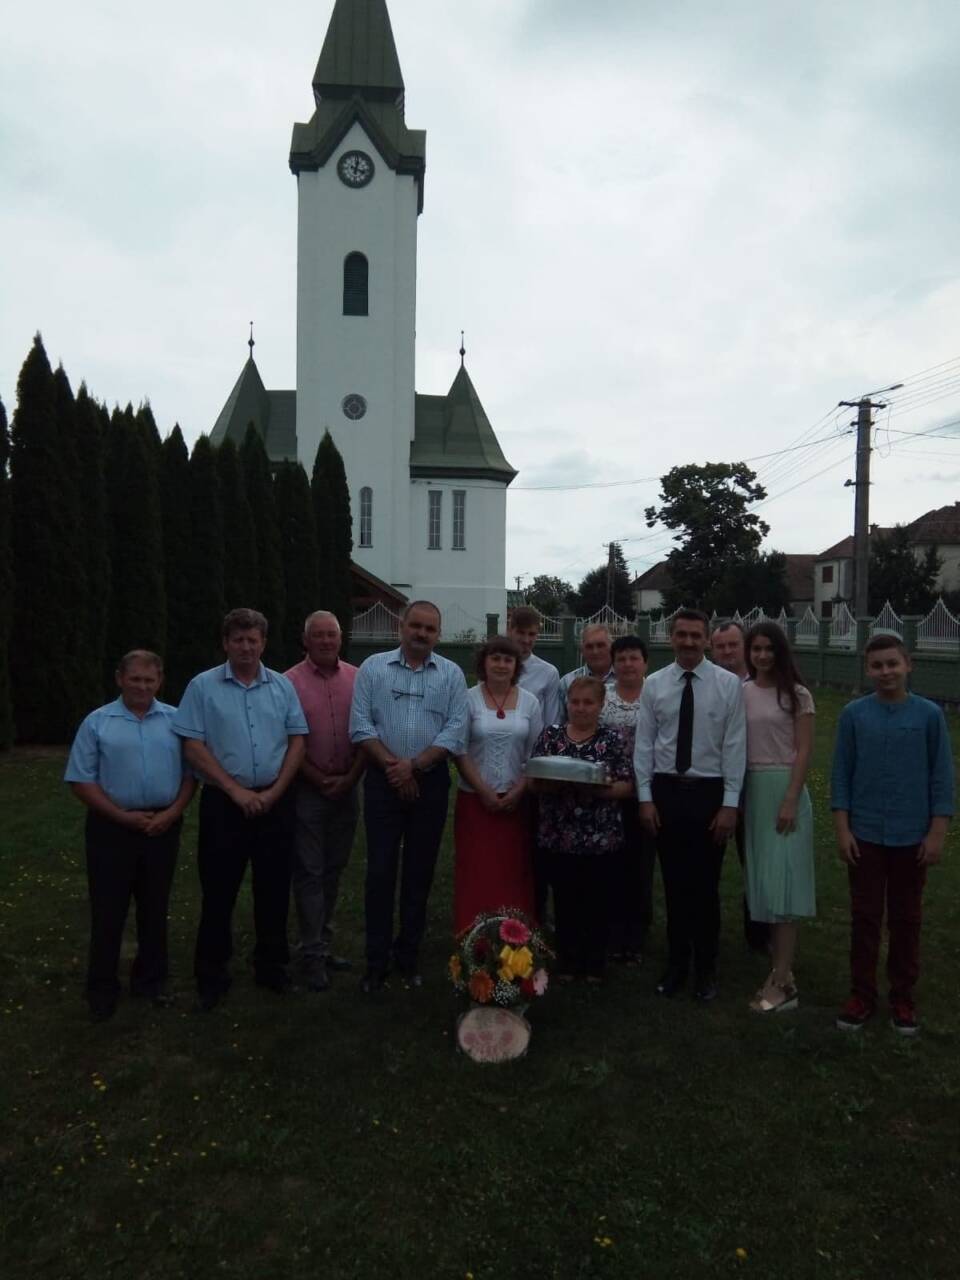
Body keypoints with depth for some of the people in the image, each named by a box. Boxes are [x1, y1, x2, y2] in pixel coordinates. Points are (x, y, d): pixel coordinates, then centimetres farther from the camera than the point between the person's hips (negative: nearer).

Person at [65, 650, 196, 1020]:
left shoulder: (175, 719, 4)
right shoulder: (97, 722, -2)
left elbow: (190, 772, 5)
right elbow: (81, 780, -4)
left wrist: (172, 812, -9)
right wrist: (122, 816, -12)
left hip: (163, 826, 2)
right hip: (113, 826, -2)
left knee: (155, 907, 13)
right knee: (108, 909, 5)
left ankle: (150, 978, 27)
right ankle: (102, 987, 19)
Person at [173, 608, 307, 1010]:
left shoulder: (283, 686, 5)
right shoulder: (203, 686, -3)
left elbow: (297, 741, 4)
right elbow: (193, 746, -7)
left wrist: (274, 792, -6)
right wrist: (236, 790, -12)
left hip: (275, 802, 3)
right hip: (223, 802, -2)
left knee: (274, 887, 10)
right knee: (219, 891, 5)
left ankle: (271, 965, 26)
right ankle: (212, 974, 20)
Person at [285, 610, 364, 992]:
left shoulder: (356, 678, 2)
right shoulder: (291, 682, -7)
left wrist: (350, 777, -5)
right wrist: (320, 780, -8)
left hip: (347, 787, 3)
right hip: (308, 789, -3)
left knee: (333, 869, 13)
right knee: (309, 872, 2)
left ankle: (324, 943, 26)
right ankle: (312, 954, 11)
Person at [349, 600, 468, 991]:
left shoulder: (452, 674, 4)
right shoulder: (373, 667, 2)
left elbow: (456, 731, -4)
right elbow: (360, 725, -4)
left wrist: (414, 765, -13)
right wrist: (392, 765, -13)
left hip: (431, 782, 1)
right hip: (383, 781, -1)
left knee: (420, 871, 9)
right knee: (380, 871, 1)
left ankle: (409, 955, 22)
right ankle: (376, 961, 11)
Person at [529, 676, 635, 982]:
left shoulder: (613, 738, 0)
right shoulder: (550, 734, 4)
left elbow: (627, 786, -4)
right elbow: (534, 780, 2)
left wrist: (598, 789, -20)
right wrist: (553, 784, -18)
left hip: (601, 837, -1)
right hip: (559, 836, 1)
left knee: (597, 902, 9)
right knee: (564, 900, 9)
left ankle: (595, 964, 24)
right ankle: (567, 962, 25)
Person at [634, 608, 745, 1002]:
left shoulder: (728, 683, -5)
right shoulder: (653, 684, 1)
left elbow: (735, 746, -6)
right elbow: (643, 744, 2)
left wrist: (730, 804, -8)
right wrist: (645, 797, -2)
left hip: (709, 792, -2)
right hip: (666, 791, 2)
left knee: (706, 885, 7)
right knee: (674, 883, 11)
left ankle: (706, 968, 25)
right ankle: (677, 962, 27)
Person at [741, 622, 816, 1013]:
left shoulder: (796, 695, -4)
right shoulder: (740, 693, 7)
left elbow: (804, 751, -7)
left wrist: (790, 801, -15)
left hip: (784, 789, -5)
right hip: (750, 791, 5)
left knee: (780, 882, -6)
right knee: (763, 883, 8)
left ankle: (781, 983, -2)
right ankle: (782, 970, 18)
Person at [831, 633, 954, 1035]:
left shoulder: (929, 714, -4)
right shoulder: (853, 714, -4)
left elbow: (942, 776, -1)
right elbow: (841, 774, 0)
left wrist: (937, 833, -5)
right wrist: (842, 829, -4)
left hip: (913, 837, 0)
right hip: (865, 835, 0)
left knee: (906, 919, 12)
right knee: (864, 918, 10)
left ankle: (902, 998, 27)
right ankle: (862, 994, 23)